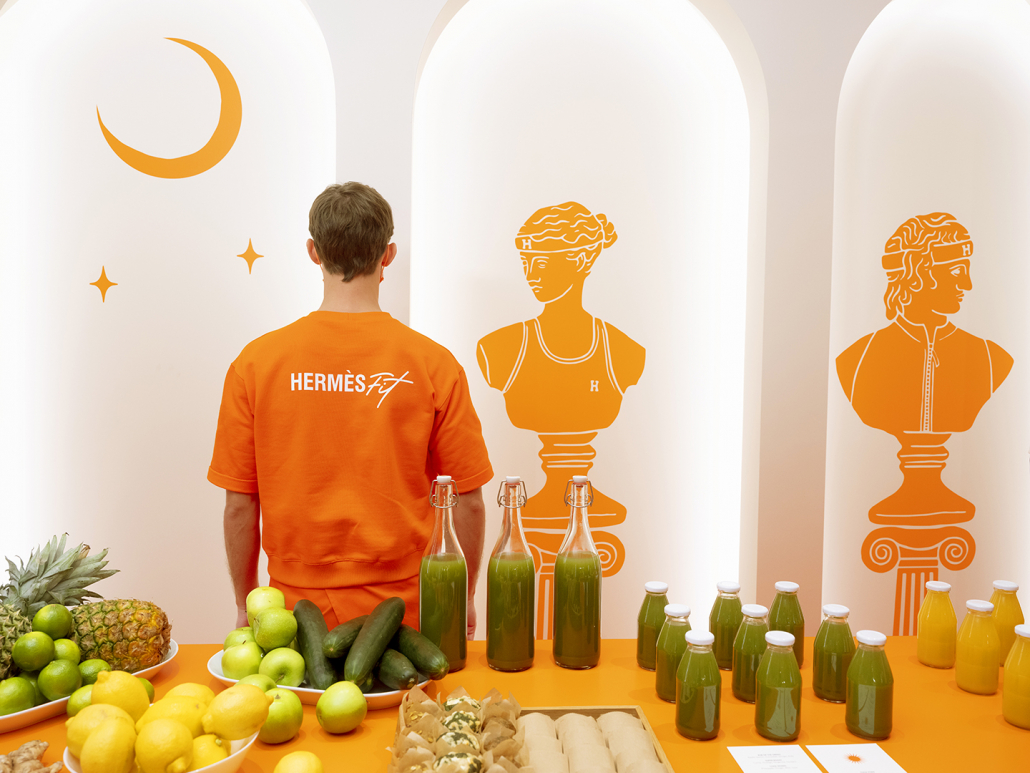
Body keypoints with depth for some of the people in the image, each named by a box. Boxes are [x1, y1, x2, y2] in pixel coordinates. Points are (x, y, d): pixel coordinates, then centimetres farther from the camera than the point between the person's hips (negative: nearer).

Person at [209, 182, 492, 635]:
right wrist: (464, 598, 10)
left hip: (298, 608, 1)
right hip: (403, 607, -1)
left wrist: (246, 606, 12)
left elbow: (239, 504, -3)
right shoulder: (433, 364, -11)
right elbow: (468, 502, -6)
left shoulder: (257, 362, -8)